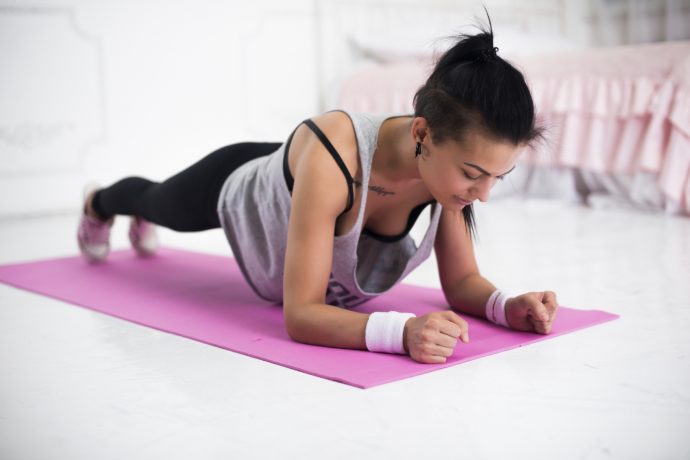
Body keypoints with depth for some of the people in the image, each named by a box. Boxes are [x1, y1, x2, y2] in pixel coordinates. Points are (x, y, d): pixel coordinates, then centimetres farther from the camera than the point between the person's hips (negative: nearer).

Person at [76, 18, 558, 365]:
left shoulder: (449, 160, -34)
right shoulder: (332, 154, -52)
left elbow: (461, 280, -22)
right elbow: (300, 315, -49)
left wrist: (506, 304, -44)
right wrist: (401, 329, -66)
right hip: (238, 187, -5)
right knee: (157, 202, 34)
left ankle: (142, 224, 78)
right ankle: (99, 203, 72)